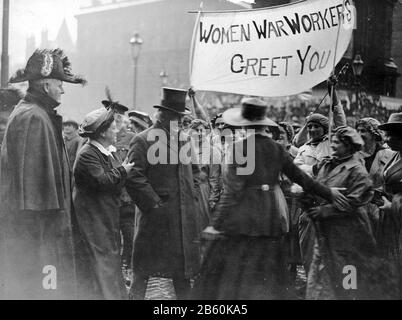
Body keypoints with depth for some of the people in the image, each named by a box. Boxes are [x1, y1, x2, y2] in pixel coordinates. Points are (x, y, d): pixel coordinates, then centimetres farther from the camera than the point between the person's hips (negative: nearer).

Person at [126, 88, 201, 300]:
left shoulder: (184, 140, 14)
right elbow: (134, 177, -15)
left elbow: (194, 171, 25)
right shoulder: (143, 140, -8)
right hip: (155, 217, -6)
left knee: (183, 268, 13)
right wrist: (154, 203, -16)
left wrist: (193, 196, 12)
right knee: (143, 268, 2)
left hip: (184, 216, 6)